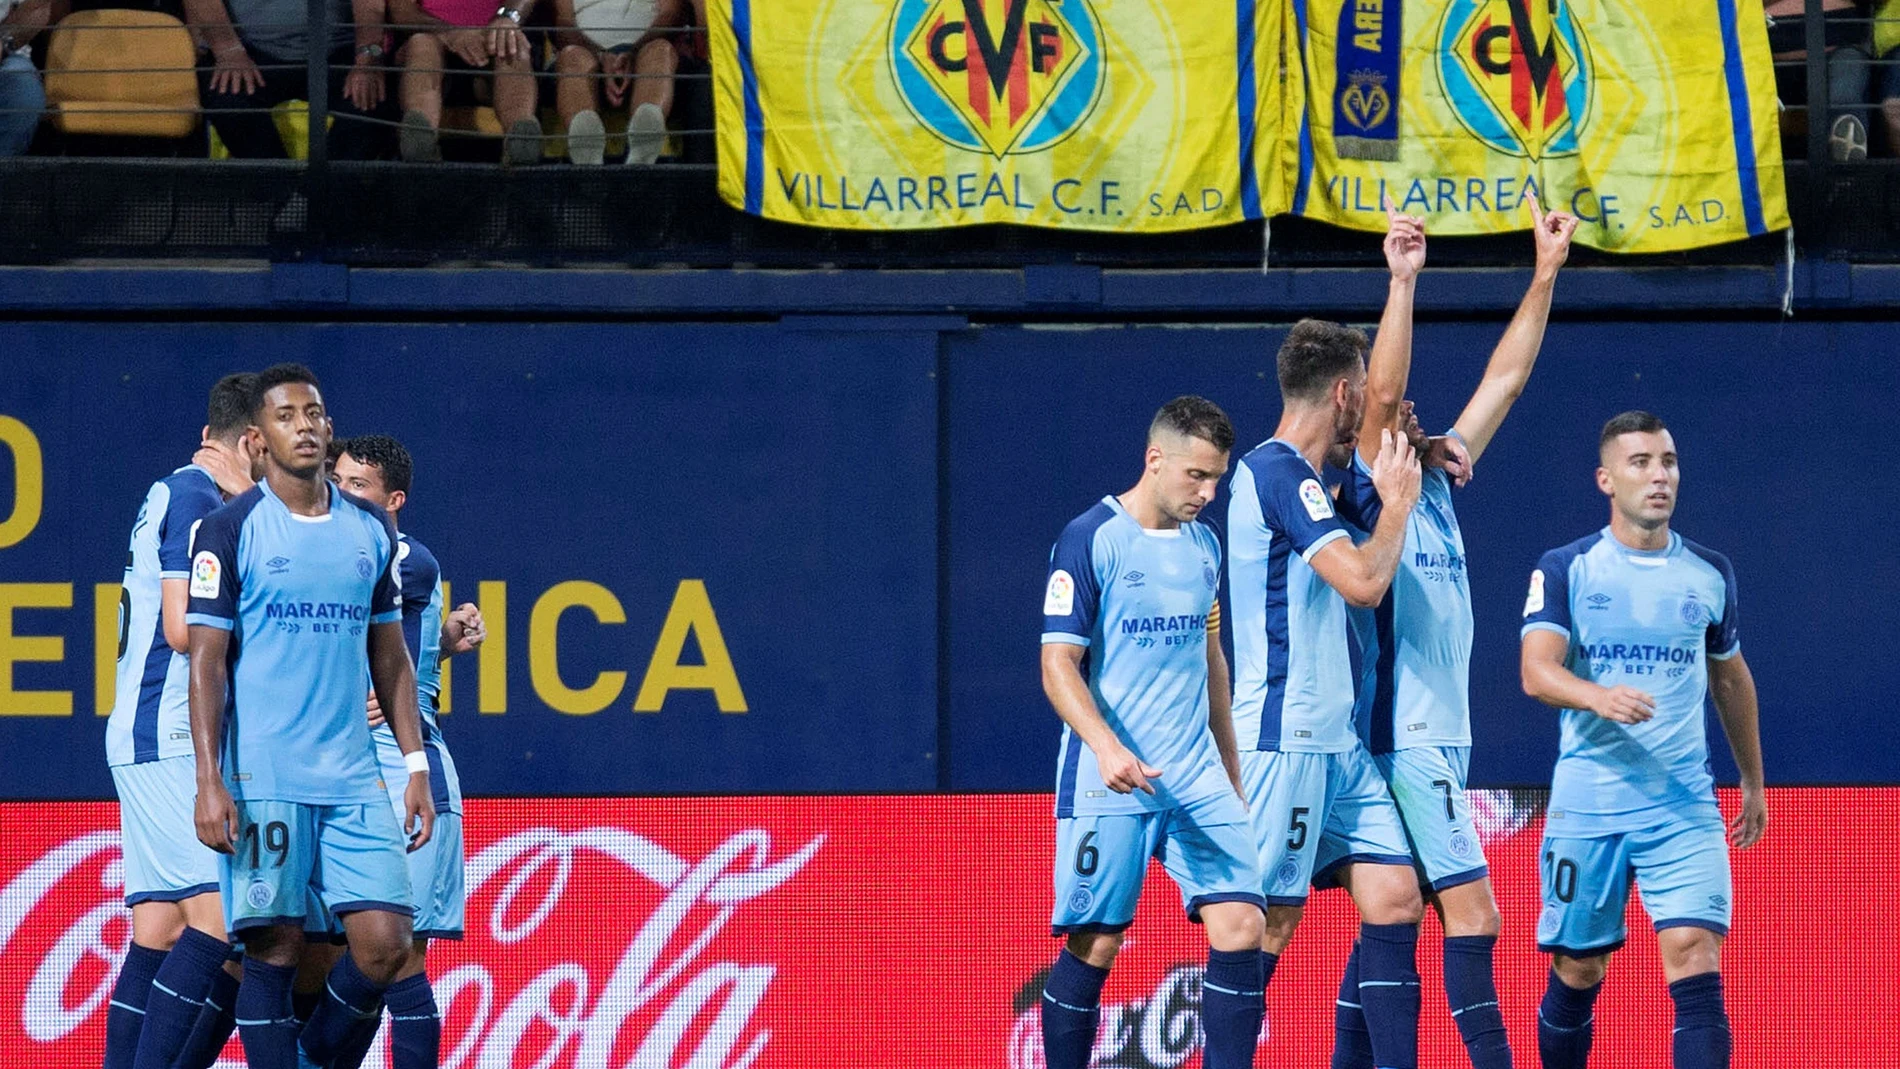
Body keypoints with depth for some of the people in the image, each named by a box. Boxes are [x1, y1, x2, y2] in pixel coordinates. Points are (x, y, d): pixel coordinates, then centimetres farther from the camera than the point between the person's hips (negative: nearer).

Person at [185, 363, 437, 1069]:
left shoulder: (370, 530, 13)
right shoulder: (230, 530, -1)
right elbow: (207, 660, -3)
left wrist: (416, 767, 11)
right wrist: (209, 784, -11)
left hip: (353, 781, 4)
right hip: (261, 783, -4)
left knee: (386, 942, -4)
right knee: (274, 950, -4)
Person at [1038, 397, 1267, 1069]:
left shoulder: (1204, 545, 13)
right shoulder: (1090, 540, -7)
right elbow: (1059, 662, -10)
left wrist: (1231, 773, 24)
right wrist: (1106, 747, -26)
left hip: (1198, 780, 5)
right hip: (1107, 784, -5)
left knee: (1239, 929, -9)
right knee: (1094, 946, -3)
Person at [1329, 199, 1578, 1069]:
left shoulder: (1434, 492, 15)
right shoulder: (1367, 497, -6)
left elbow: (1501, 383, 16)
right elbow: (1382, 393, -21)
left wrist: (1546, 274, 14)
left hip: (1436, 739, 9)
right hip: (1402, 738, -9)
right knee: (1471, 911, -14)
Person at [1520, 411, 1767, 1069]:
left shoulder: (1709, 574, 9)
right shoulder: (1566, 569, 0)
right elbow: (1537, 670, -13)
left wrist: (1753, 781, 29)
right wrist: (1599, 697, -34)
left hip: (1685, 808, 1)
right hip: (1586, 808, -1)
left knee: (1694, 958, -15)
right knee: (1577, 972, 7)